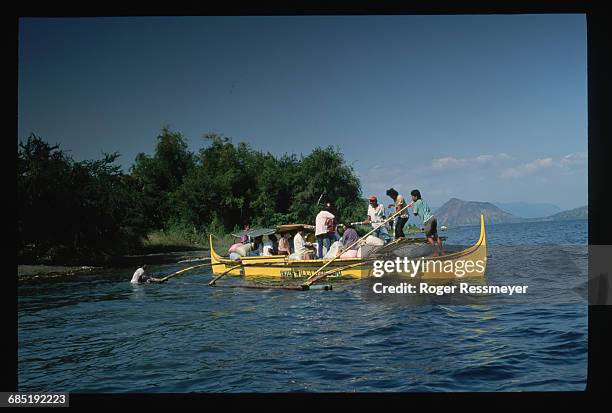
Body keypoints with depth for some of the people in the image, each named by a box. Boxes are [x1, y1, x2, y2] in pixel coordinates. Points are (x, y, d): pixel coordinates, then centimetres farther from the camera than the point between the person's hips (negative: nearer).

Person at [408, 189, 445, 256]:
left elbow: (415, 214, 3)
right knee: (436, 236, 12)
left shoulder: (416, 203, -3)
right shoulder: (423, 201, 19)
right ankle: (441, 251, 11)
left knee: (429, 236, 1)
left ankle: (436, 252, -3)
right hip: (433, 218, 7)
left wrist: (412, 207, 19)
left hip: (428, 220, -7)